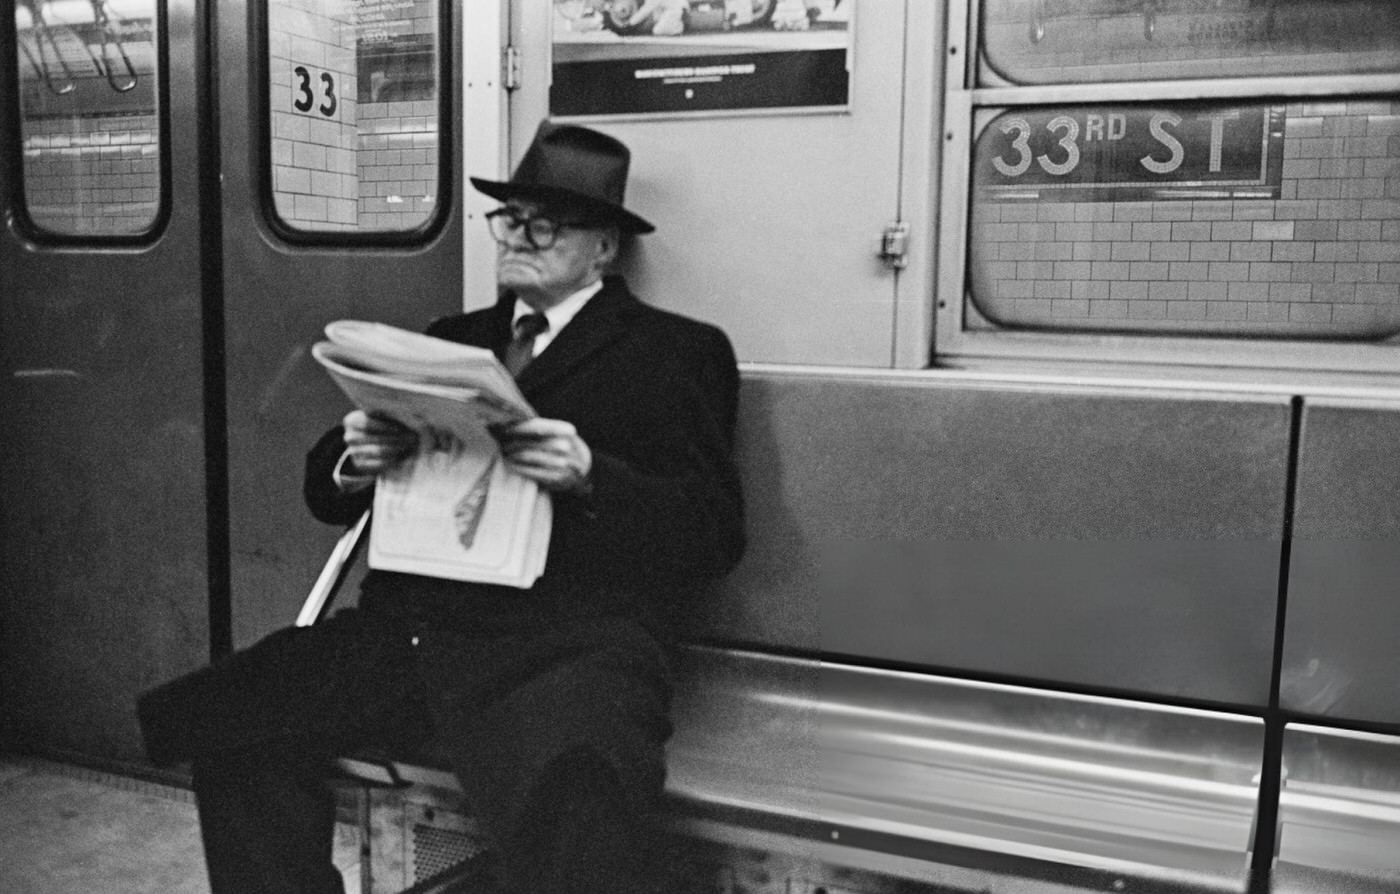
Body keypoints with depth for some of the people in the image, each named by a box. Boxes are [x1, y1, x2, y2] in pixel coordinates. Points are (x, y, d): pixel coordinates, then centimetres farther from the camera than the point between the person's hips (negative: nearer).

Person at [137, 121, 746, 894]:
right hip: (406, 626, 6)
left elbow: (716, 535, -2)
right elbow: (326, 489, 20)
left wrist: (590, 478, -18)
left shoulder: (677, 352, 7)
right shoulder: (451, 338, 23)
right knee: (218, 723, -13)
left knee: (571, 825, -34)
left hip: (567, 644, -6)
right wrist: (355, 464, -3)